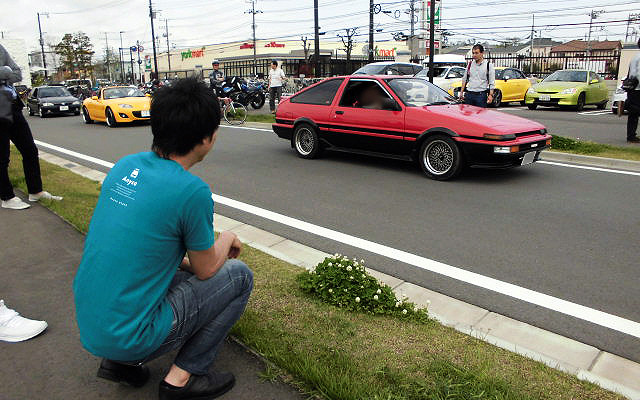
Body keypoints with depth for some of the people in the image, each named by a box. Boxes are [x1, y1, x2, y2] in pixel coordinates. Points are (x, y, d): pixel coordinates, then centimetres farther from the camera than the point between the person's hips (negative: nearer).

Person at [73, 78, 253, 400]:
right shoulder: (192, 191, -22)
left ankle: (120, 360, 18)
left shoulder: (125, 165, 0)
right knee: (240, 276, 3)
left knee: (187, 272, 27)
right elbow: (206, 270, -7)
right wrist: (227, 239, 13)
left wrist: (198, 256, 19)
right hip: (129, 335, -7)